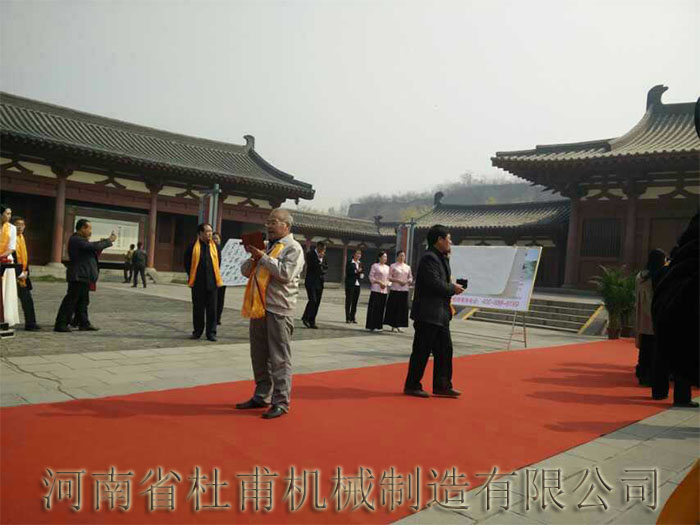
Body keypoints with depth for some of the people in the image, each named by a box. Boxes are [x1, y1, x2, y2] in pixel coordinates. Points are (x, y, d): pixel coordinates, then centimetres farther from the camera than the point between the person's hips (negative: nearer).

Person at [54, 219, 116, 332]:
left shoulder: (80, 240, 18)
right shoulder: (76, 240, -16)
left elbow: (93, 247, 17)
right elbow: (94, 246, -23)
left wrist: (106, 241, 7)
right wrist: (109, 241, -12)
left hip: (83, 276, 11)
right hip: (78, 276, -11)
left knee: (82, 301, 14)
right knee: (71, 300, -6)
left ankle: (84, 323, 21)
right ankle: (60, 324, -1)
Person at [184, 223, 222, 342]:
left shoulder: (215, 246, 5)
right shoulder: (193, 246, -2)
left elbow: (218, 261, 13)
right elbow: (187, 263, 4)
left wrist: (215, 275, 9)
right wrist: (191, 276, 3)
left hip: (212, 283, 1)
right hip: (198, 283, -1)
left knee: (212, 309, 3)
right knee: (198, 308, 9)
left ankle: (211, 332, 11)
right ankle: (197, 331, 21)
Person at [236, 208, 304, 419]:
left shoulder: (293, 248, -3)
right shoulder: (266, 247, 20)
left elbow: (286, 273, -19)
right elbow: (245, 270, 17)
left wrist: (262, 257, -14)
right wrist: (253, 257, -3)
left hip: (279, 310, -8)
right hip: (259, 308, 8)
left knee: (279, 358, -3)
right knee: (259, 356, 13)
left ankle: (281, 402, 3)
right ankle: (261, 396, 25)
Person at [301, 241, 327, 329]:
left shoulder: (323, 256, 15)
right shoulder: (310, 254, -3)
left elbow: (326, 267, 14)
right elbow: (311, 265, -16)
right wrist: (319, 259, -10)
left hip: (319, 282, 6)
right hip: (311, 281, -6)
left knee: (317, 302, 2)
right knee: (312, 300, -15)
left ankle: (312, 321, 6)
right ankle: (305, 318, 1)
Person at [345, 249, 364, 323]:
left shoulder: (360, 263, 14)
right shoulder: (349, 262, -2)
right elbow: (347, 272, -10)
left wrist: (362, 275, -2)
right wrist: (356, 271, -16)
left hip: (357, 284, 5)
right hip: (350, 284, -5)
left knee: (355, 302, 5)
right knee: (348, 301, -2)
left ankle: (352, 317, 12)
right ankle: (348, 318, 2)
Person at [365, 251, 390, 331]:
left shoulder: (387, 267, 16)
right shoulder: (375, 266, 0)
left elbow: (388, 278, 19)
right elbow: (371, 277, -4)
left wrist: (386, 283, -2)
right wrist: (379, 282, -13)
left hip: (384, 290, 5)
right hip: (376, 289, -5)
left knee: (381, 308, 4)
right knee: (374, 307, -7)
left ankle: (378, 325, 10)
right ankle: (371, 325, -4)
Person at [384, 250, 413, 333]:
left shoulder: (407, 267, 14)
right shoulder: (393, 266, 2)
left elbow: (411, 278, 17)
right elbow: (389, 277, -2)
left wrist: (407, 281, -5)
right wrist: (398, 280, -14)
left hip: (405, 290, 4)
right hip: (395, 289, -4)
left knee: (403, 308, 3)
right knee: (394, 308, -4)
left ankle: (398, 325, 12)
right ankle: (393, 326, 3)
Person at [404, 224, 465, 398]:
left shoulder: (440, 258, 17)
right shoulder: (429, 258, -15)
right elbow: (435, 284, -24)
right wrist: (453, 288, -9)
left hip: (440, 315, 10)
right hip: (427, 314, -10)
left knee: (445, 350, 11)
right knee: (421, 351, -1)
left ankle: (442, 386, 19)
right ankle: (412, 386, 10)